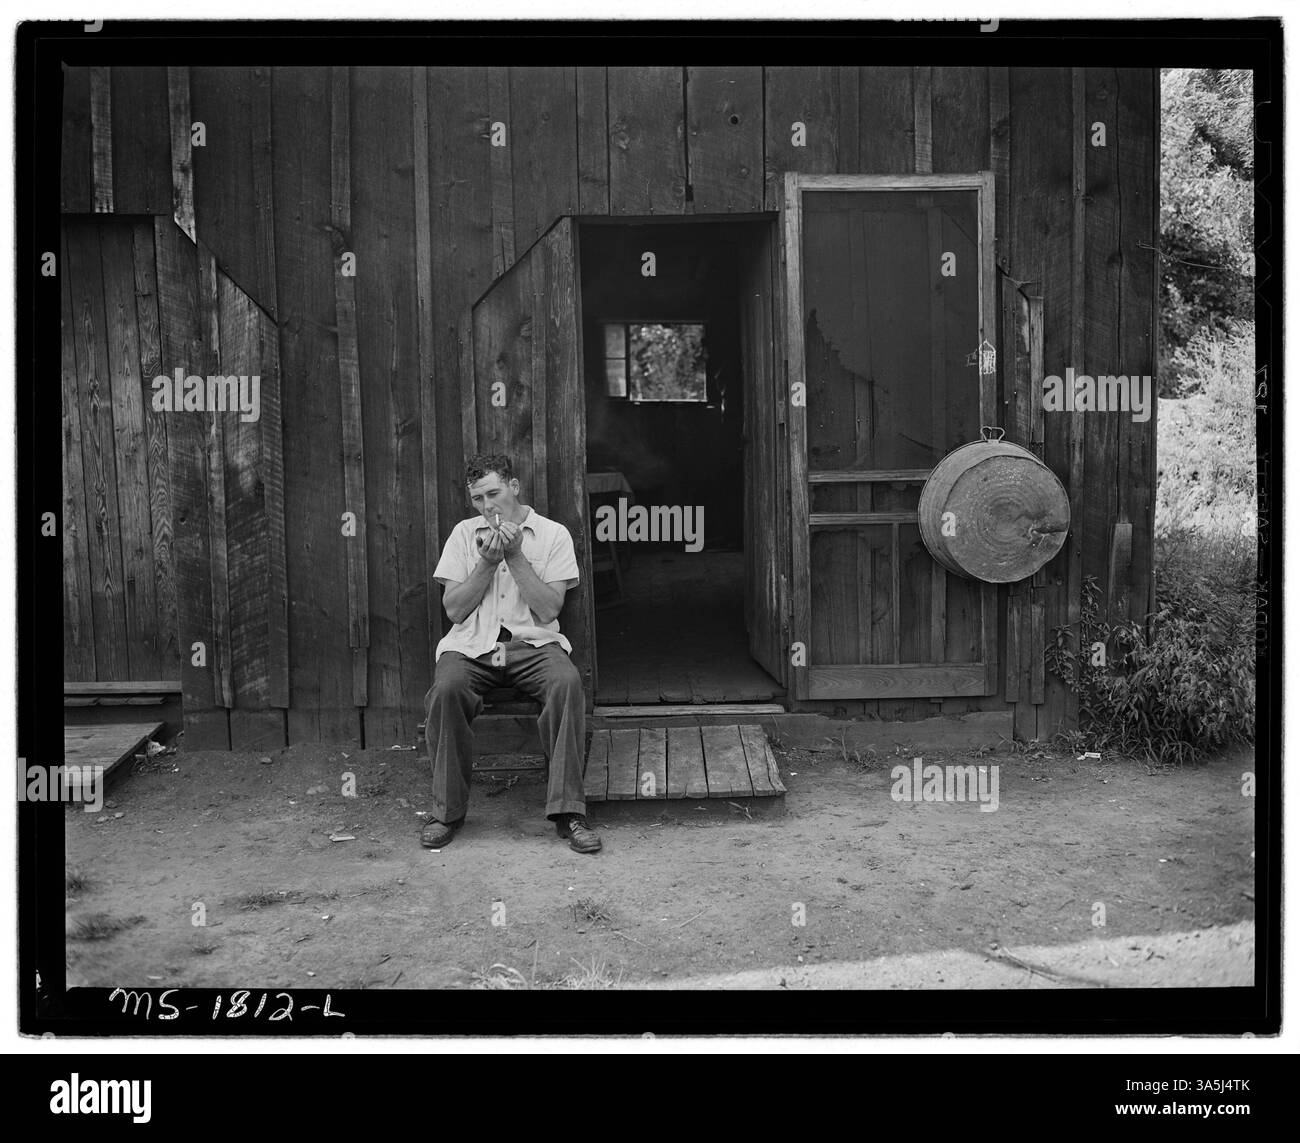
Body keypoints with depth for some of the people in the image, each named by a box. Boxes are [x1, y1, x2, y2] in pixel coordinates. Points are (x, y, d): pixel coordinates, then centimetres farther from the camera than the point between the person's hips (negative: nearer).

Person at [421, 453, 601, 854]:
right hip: (472, 644, 1)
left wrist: (515, 555, -10)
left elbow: (548, 610, -4)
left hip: (532, 642, -1)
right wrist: (487, 561, -7)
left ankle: (568, 811, -27)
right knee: (446, 688, -32)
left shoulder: (553, 535, 7)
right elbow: (453, 609, 4)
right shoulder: (464, 533, 13)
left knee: (567, 682, -34)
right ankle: (447, 810, -17)